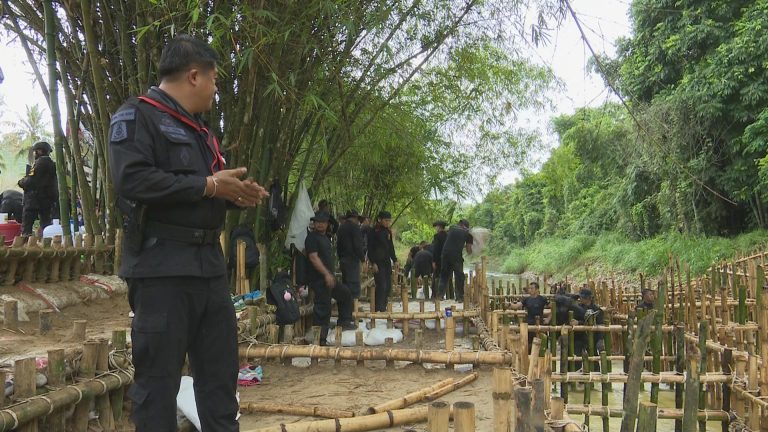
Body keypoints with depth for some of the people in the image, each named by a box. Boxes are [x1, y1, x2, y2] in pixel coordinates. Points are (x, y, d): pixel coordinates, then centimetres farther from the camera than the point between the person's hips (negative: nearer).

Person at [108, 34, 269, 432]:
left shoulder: (197, 130, 21)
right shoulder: (137, 115, -6)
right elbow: (132, 179, -21)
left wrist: (236, 195, 5)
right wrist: (209, 186, -16)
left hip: (209, 264, 9)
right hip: (161, 266, -9)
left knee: (220, 369, 12)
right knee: (158, 377, -2)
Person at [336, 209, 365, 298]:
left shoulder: (341, 228, 16)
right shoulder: (355, 227, -9)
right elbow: (358, 246, -15)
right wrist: (363, 259, -9)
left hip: (343, 260, 8)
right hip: (352, 260, -8)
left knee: (345, 284, 14)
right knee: (354, 285, -9)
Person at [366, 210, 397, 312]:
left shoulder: (388, 232, 14)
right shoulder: (373, 231, -6)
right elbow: (370, 248, -9)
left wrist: (395, 260, 13)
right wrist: (373, 263, -14)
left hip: (387, 262, 7)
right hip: (378, 262, -7)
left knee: (388, 286, 6)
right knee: (381, 285, -12)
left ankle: (383, 308, 14)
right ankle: (378, 309, -8)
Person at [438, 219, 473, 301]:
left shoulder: (452, 228, 16)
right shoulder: (467, 233, 8)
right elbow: (469, 251, 7)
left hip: (445, 254, 3)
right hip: (456, 256, -3)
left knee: (444, 276, 12)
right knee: (459, 276, 7)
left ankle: (439, 295, 8)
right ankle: (460, 297, 6)